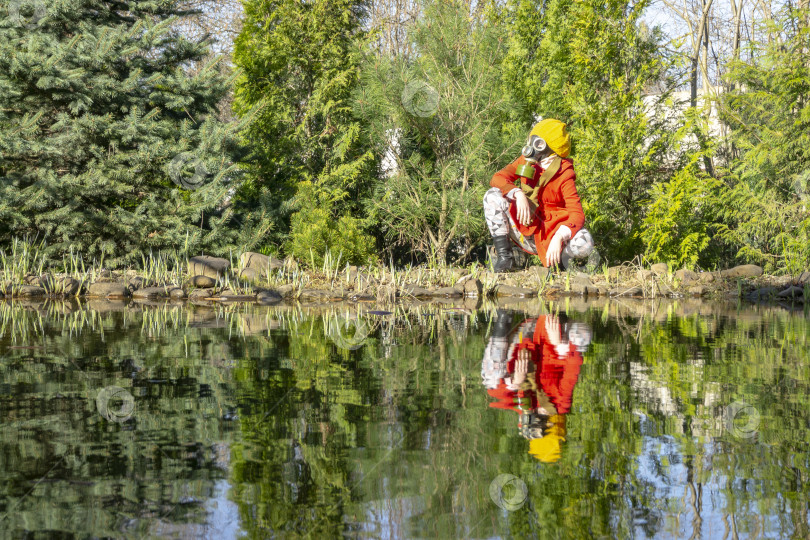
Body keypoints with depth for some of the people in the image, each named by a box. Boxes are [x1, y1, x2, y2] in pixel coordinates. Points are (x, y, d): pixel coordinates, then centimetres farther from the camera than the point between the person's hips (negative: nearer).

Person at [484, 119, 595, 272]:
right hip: (525, 232, 4)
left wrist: (558, 238, -42)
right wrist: (518, 194, -28)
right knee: (493, 196, -16)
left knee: (584, 243, -34)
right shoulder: (526, 161, 0)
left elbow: (577, 214, -25)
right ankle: (504, 256, -15)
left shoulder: (564, 175, -15)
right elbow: (498, 178, -9)